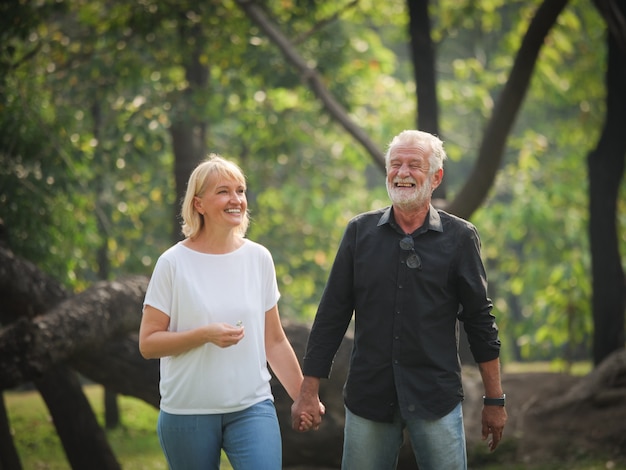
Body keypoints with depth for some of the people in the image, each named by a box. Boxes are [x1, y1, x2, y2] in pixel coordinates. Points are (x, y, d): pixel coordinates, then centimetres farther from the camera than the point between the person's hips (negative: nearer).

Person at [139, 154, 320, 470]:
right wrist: (205, 334, -19)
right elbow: (148, 344, -6)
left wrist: (303, 397, 10)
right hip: (188, 413, -2)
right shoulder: (173, 263, -5)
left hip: (252, 408, 2)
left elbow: (275, 341, 11)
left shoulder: (259, 258, 4)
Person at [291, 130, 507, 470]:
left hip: (436, 401, -1)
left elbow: (480, 321, 4)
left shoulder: (459, 237, 1)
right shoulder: (360, 231, 4)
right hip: (368, 397, 1)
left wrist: (495, 401, 4)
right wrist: (309, 391, 2)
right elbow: (332, 315, 6)